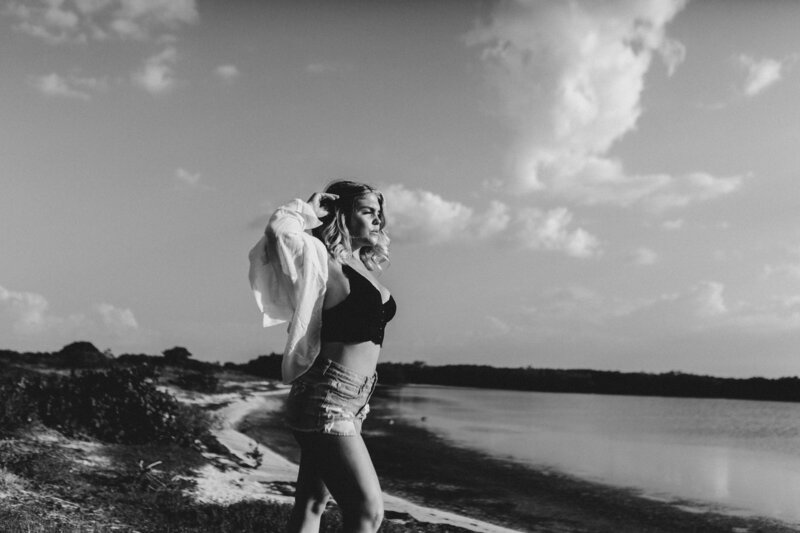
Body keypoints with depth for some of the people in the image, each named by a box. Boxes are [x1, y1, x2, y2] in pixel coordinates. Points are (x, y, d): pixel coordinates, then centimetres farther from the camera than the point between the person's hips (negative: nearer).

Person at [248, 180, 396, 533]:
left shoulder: (363, 267, 16)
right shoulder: (322, 261, -8)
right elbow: (278, 229, -26)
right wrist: (310, 210, -11)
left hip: (354, 400, 9)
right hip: (325, 397, -9)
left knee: (312, 504, 14)